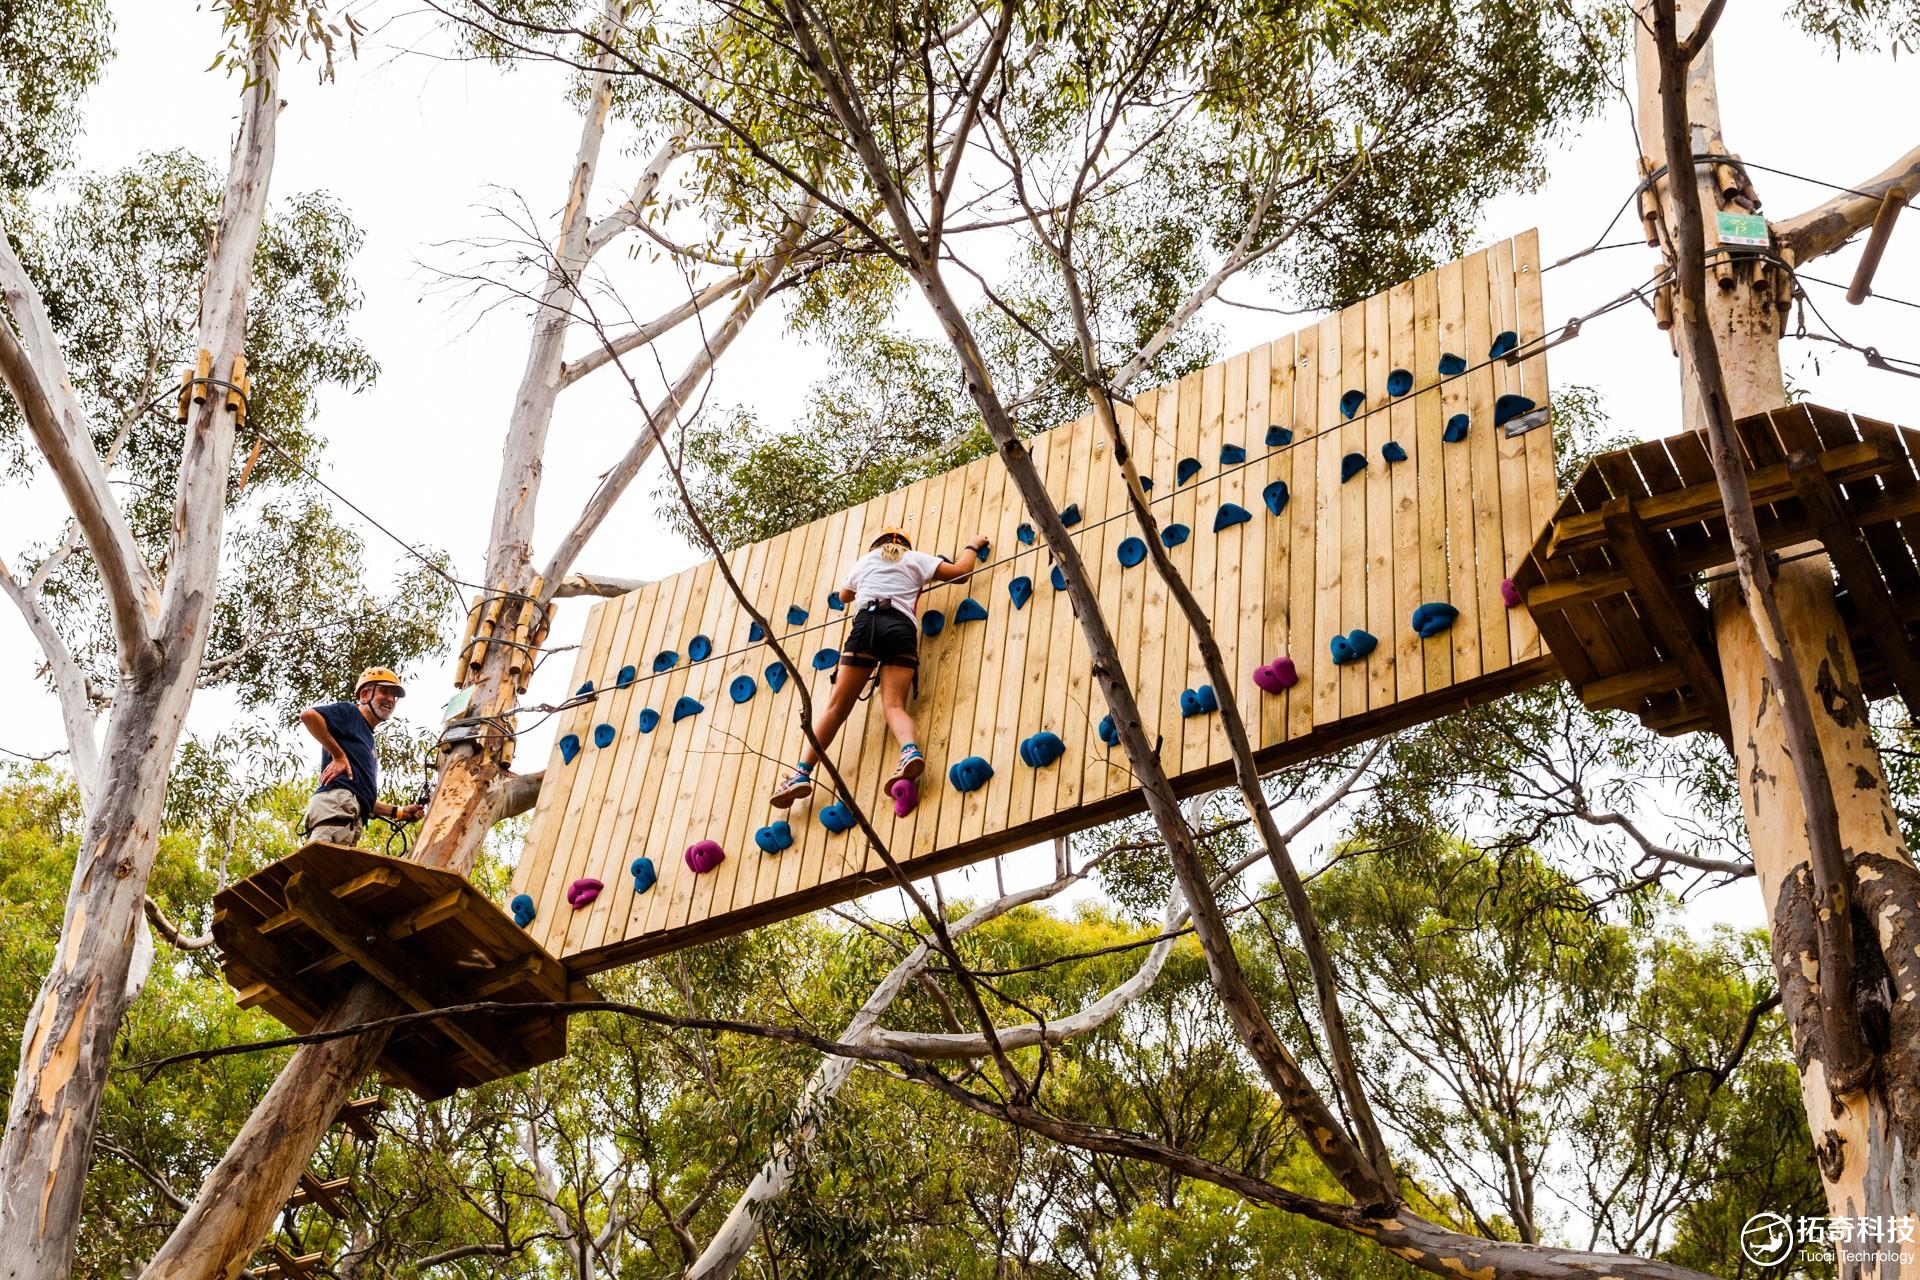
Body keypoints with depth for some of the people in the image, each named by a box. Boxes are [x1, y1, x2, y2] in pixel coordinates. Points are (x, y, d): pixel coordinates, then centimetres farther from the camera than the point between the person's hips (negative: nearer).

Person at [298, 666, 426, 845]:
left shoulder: (368, 739, 37)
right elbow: (308, 715, -7)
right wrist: (338, 756, -5)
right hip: (336, 799, -9)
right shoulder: (350, 713, 13)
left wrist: (399, 812, 26)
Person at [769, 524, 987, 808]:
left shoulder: (865, 561, 29)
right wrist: (973, 546, 37)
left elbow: (844, 594, 47)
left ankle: (801, 772, -14)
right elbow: (959, 571, 18)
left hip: (866, 622, 0)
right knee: (894, 704, -10)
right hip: (902, 627, 0)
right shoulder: (915, 559, 23)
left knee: (836, 705, -3)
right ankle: (910, 750, -43)